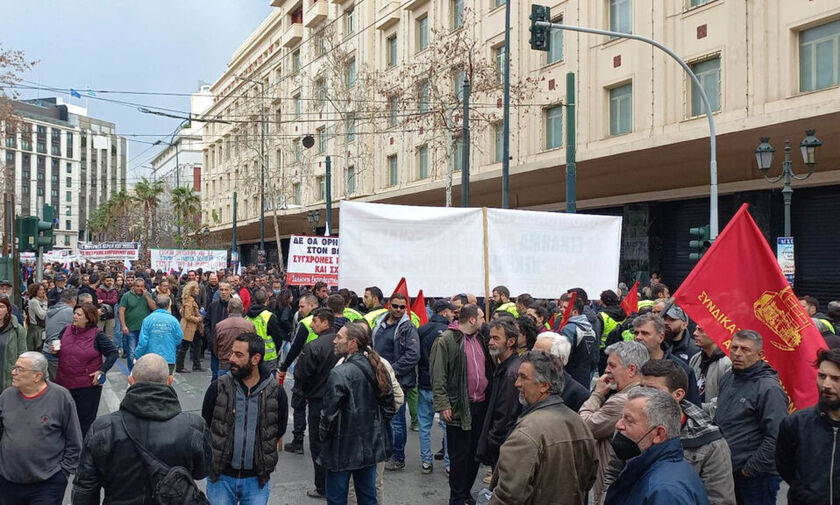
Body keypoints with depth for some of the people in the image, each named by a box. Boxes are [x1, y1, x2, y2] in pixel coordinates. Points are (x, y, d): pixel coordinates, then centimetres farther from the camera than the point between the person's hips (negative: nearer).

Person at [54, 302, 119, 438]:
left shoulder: (97, 335, -10)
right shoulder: (67, 330, 4)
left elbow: (113, 353, -7)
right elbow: (60, 352, 19)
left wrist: (102, 370, -16)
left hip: (88, 385, -5)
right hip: (64, 383, 5)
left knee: (85, 421, 7)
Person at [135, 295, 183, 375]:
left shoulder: (148, 319, -7)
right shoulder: (173, 321, -6)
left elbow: (142, 342, -7)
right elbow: (179, 340, 1)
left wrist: (137, 357, 6)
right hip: (169, 359, 0)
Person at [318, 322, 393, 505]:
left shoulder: (339, 374, -21)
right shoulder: (378, 368, 1)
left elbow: (330, 414, -19)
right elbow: (389, 405, 7)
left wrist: (322, 435, -2)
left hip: (342, 449, -7)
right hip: (370, 446, 7)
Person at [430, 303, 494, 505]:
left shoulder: (480, 339, 12)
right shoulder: (446, 340, -10)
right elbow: (438, 375, -12)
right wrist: (443, 404, -16)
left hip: (481, 405, 7)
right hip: (459, 407, -7)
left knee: (475, 452, 14)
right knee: (460, 454, 0)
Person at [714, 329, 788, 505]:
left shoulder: (770, 388, -17)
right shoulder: (727, 379, 9)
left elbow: (776, 437, -22)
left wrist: (751, 468, -16)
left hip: (757, 477, -8)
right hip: (726, 471, 8)